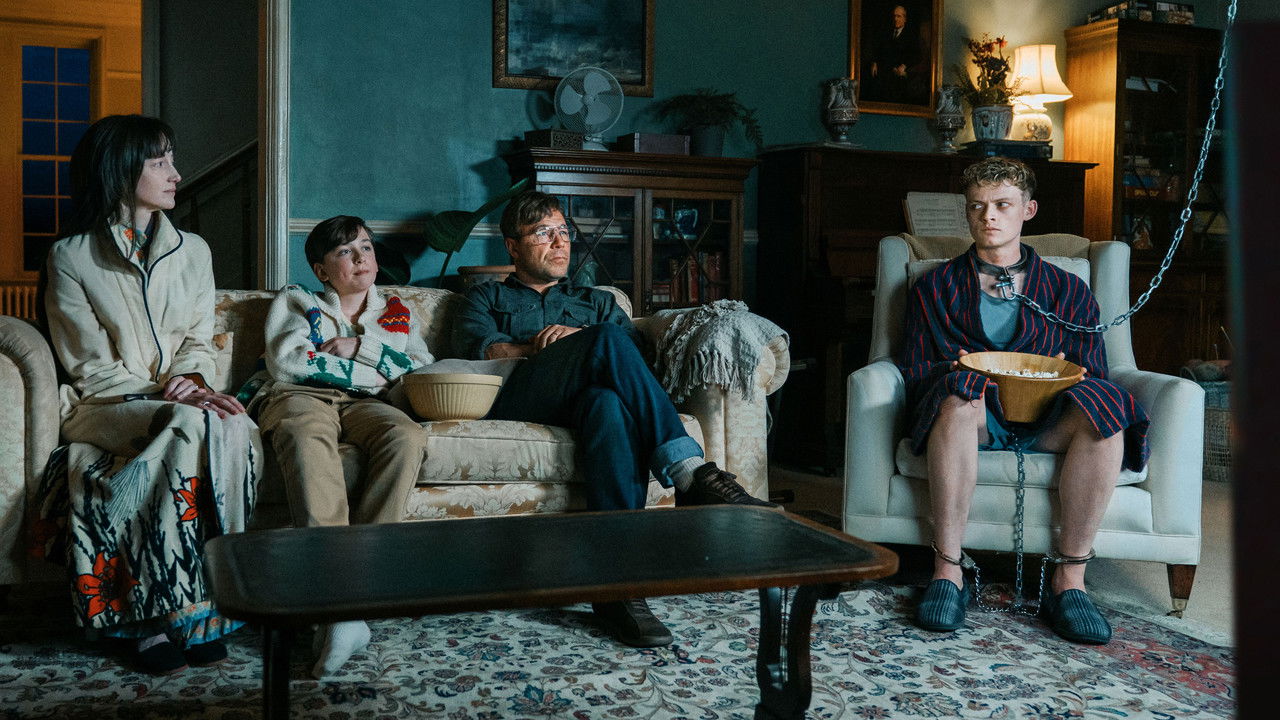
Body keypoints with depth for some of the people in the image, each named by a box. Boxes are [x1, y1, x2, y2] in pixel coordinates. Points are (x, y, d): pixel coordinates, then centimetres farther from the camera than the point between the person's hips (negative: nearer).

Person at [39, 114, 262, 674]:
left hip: (182, 402, 4)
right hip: (106, 408, -3)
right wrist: (158, 393, -19)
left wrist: (192, 383, -12)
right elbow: (90, 367, -4)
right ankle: (164, 614, -31)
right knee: (191, 427, -36)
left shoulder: (192, 250, 14)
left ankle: (203, 602, -31)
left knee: (235, 428, -33)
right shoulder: (71, 257, 2)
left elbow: (199, 343, 10)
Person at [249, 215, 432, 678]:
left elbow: (425, 370, 13)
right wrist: (374, 371, 4)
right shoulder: (296, 301, 24)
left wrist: (359, 346, 3)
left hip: (364, 405, 2)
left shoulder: (396, 311, 30)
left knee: (407, 435, -35)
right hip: (299, 396, -2)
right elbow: (285, 362, 4)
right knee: (307, 436, -41)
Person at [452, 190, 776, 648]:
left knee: (608, 402, -40)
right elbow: (475, 345, 7)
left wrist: (579, 338, -3)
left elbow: (635, 348, 15)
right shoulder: (487, 298, 31)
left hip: (583, 402, 2)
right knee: (607, 338, -32)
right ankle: (693, 476, -44)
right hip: (517, 404, -2)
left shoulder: (596, 301, 37)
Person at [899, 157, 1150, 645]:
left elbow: (1093, 376, 13)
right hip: (971, 417, -1)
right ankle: (948, 571, -32)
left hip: (1044, 421, 1)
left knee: (1104, 410, -31)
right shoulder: (935, 288, 20)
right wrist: (965, 375, -13)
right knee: (958, 394, -37)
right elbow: (913, 371, 10)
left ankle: (1068, 580, -26)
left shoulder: (1067, 291, 21)